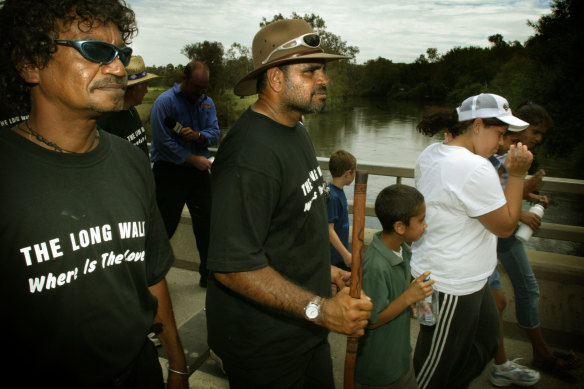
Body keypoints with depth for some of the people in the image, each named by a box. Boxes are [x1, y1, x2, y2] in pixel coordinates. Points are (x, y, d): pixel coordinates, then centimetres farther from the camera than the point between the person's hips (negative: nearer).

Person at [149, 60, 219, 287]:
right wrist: (195, 159, -14)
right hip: (170, 172, -5)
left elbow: (214, 133, 3)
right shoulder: (165, 102, -8)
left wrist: (198, 136, -20)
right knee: (166, 225, 0)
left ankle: (209, 273, 23)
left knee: (206, 222, 9)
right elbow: (163, 142, -16)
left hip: (198, 171, 6)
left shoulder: (207, 102, 11)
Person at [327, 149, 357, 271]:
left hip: (343, 250, 9)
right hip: (335, 257, -9)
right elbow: (329, 229, -26)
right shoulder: (332, 197, -24)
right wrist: (346, 254, -24)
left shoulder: (339, 191, 6)